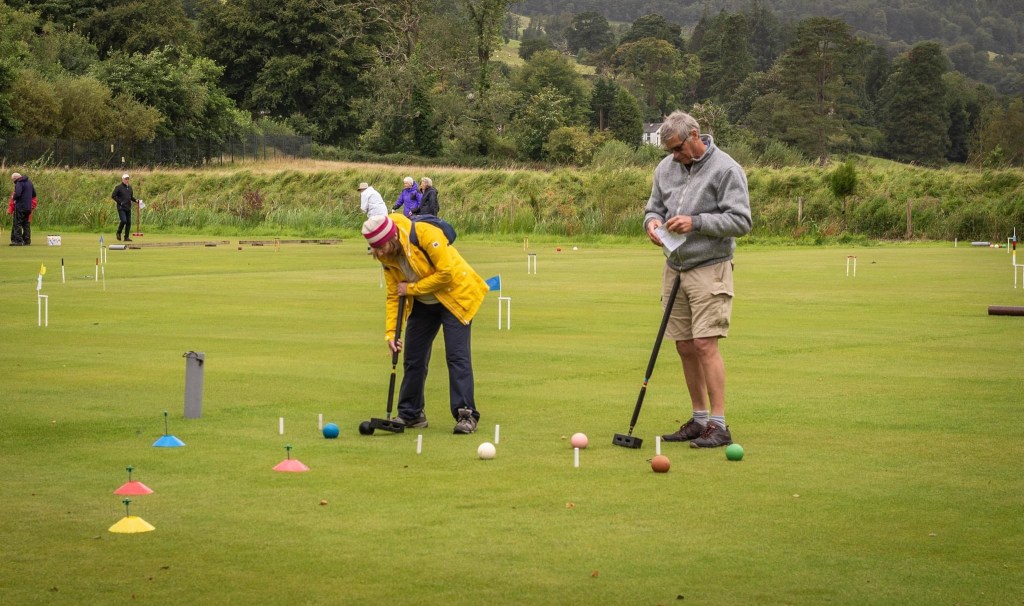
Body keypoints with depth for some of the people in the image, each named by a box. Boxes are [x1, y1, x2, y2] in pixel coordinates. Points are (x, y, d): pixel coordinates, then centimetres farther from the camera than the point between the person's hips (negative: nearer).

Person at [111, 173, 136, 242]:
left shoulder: (129, 187, 16)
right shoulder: (119, 187, -5)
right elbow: (113, 196, -9)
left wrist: (135, 200, 6)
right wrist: (120, 202, -14)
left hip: (128, 208, 6)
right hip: (121, 208, -6)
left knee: (129, 222, 3)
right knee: (124, 220, -18)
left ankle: (126, 237, 9)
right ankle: (118, 233, 5)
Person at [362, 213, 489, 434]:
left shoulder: (425, 234, -30)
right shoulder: (387, 257, -8)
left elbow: (446, 273, -29)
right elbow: (393, 295, -2)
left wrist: (412, 288, -22)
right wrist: (390, 332, -11)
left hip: (454, 297, -7)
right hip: (422, 305, 7)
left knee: (457, 356, -14)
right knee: (413, 358, 6)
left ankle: (466, 415, -12)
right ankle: (410, 414, 18)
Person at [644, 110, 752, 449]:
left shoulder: (725, 170, -10)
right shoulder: (666, 168, 9)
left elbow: (741, 221, -14)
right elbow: (653, 206, 18)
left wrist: (696, 222, -23)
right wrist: (652, 221, -6)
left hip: (709, 270, -6)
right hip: (675, 269, 6)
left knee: (705, 344, -13)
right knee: (685, 347, 8)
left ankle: (719, 425, -11)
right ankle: (699, 420, 18)